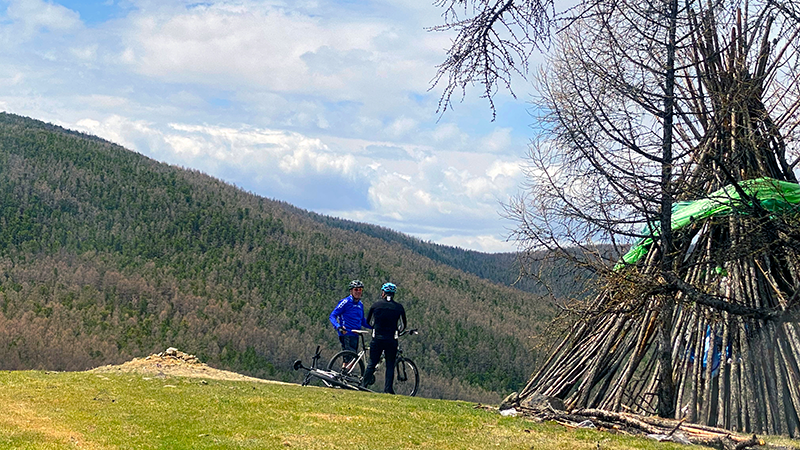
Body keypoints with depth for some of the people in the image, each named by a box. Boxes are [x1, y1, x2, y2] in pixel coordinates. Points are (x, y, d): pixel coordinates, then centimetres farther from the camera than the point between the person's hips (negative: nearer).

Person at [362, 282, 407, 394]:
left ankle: (364, 385, 6)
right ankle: (388, 390, 1)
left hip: (377, 338, 0)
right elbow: (402, 326, 8)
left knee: (372, 363, 9)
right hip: (392, 340, 0)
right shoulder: (399, 307, 3)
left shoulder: (376, 305, 3)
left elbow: (368, 321, 14)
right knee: (390, 366, 7)